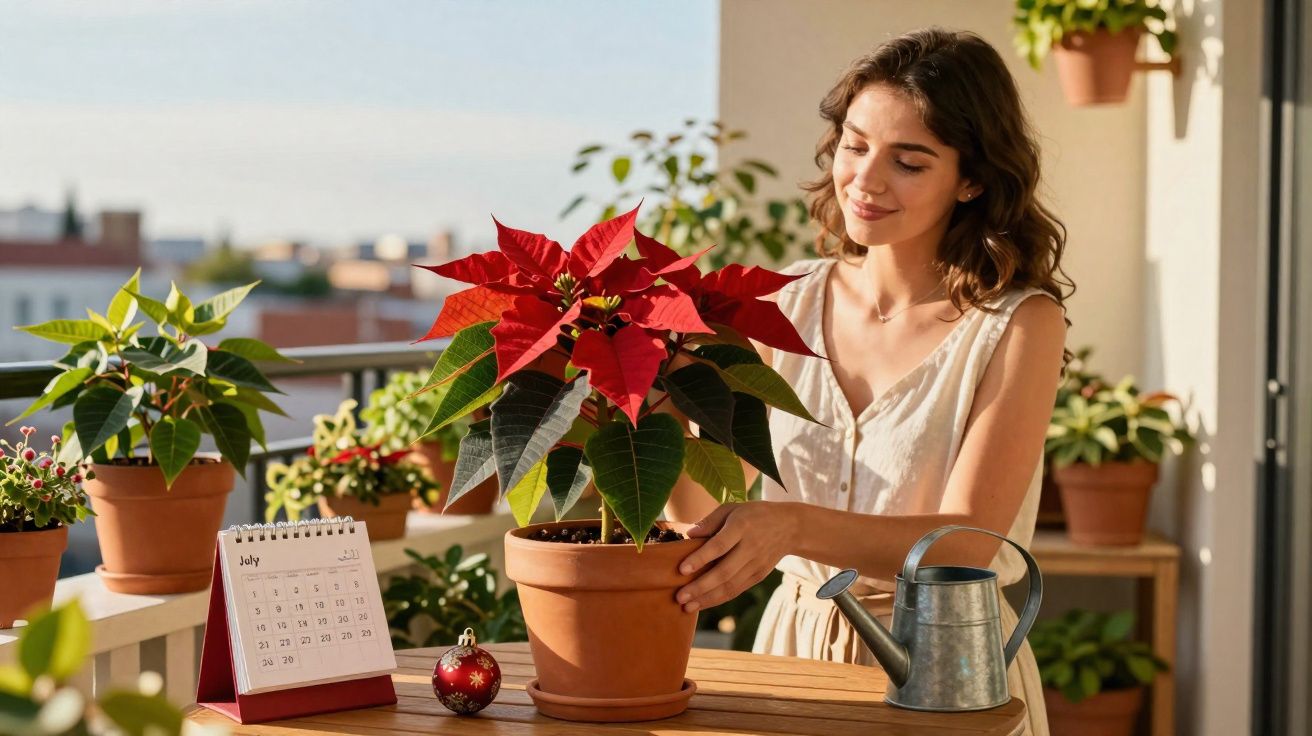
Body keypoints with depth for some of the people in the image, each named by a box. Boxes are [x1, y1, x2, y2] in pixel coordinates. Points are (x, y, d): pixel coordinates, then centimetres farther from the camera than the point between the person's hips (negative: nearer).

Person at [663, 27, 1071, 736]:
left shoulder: (1019, 324, -13)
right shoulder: (788, 303, -1)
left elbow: (965, 544, -23)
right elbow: (705, 510, -4)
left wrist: (792, 525, -38)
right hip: (793, 650, 4)